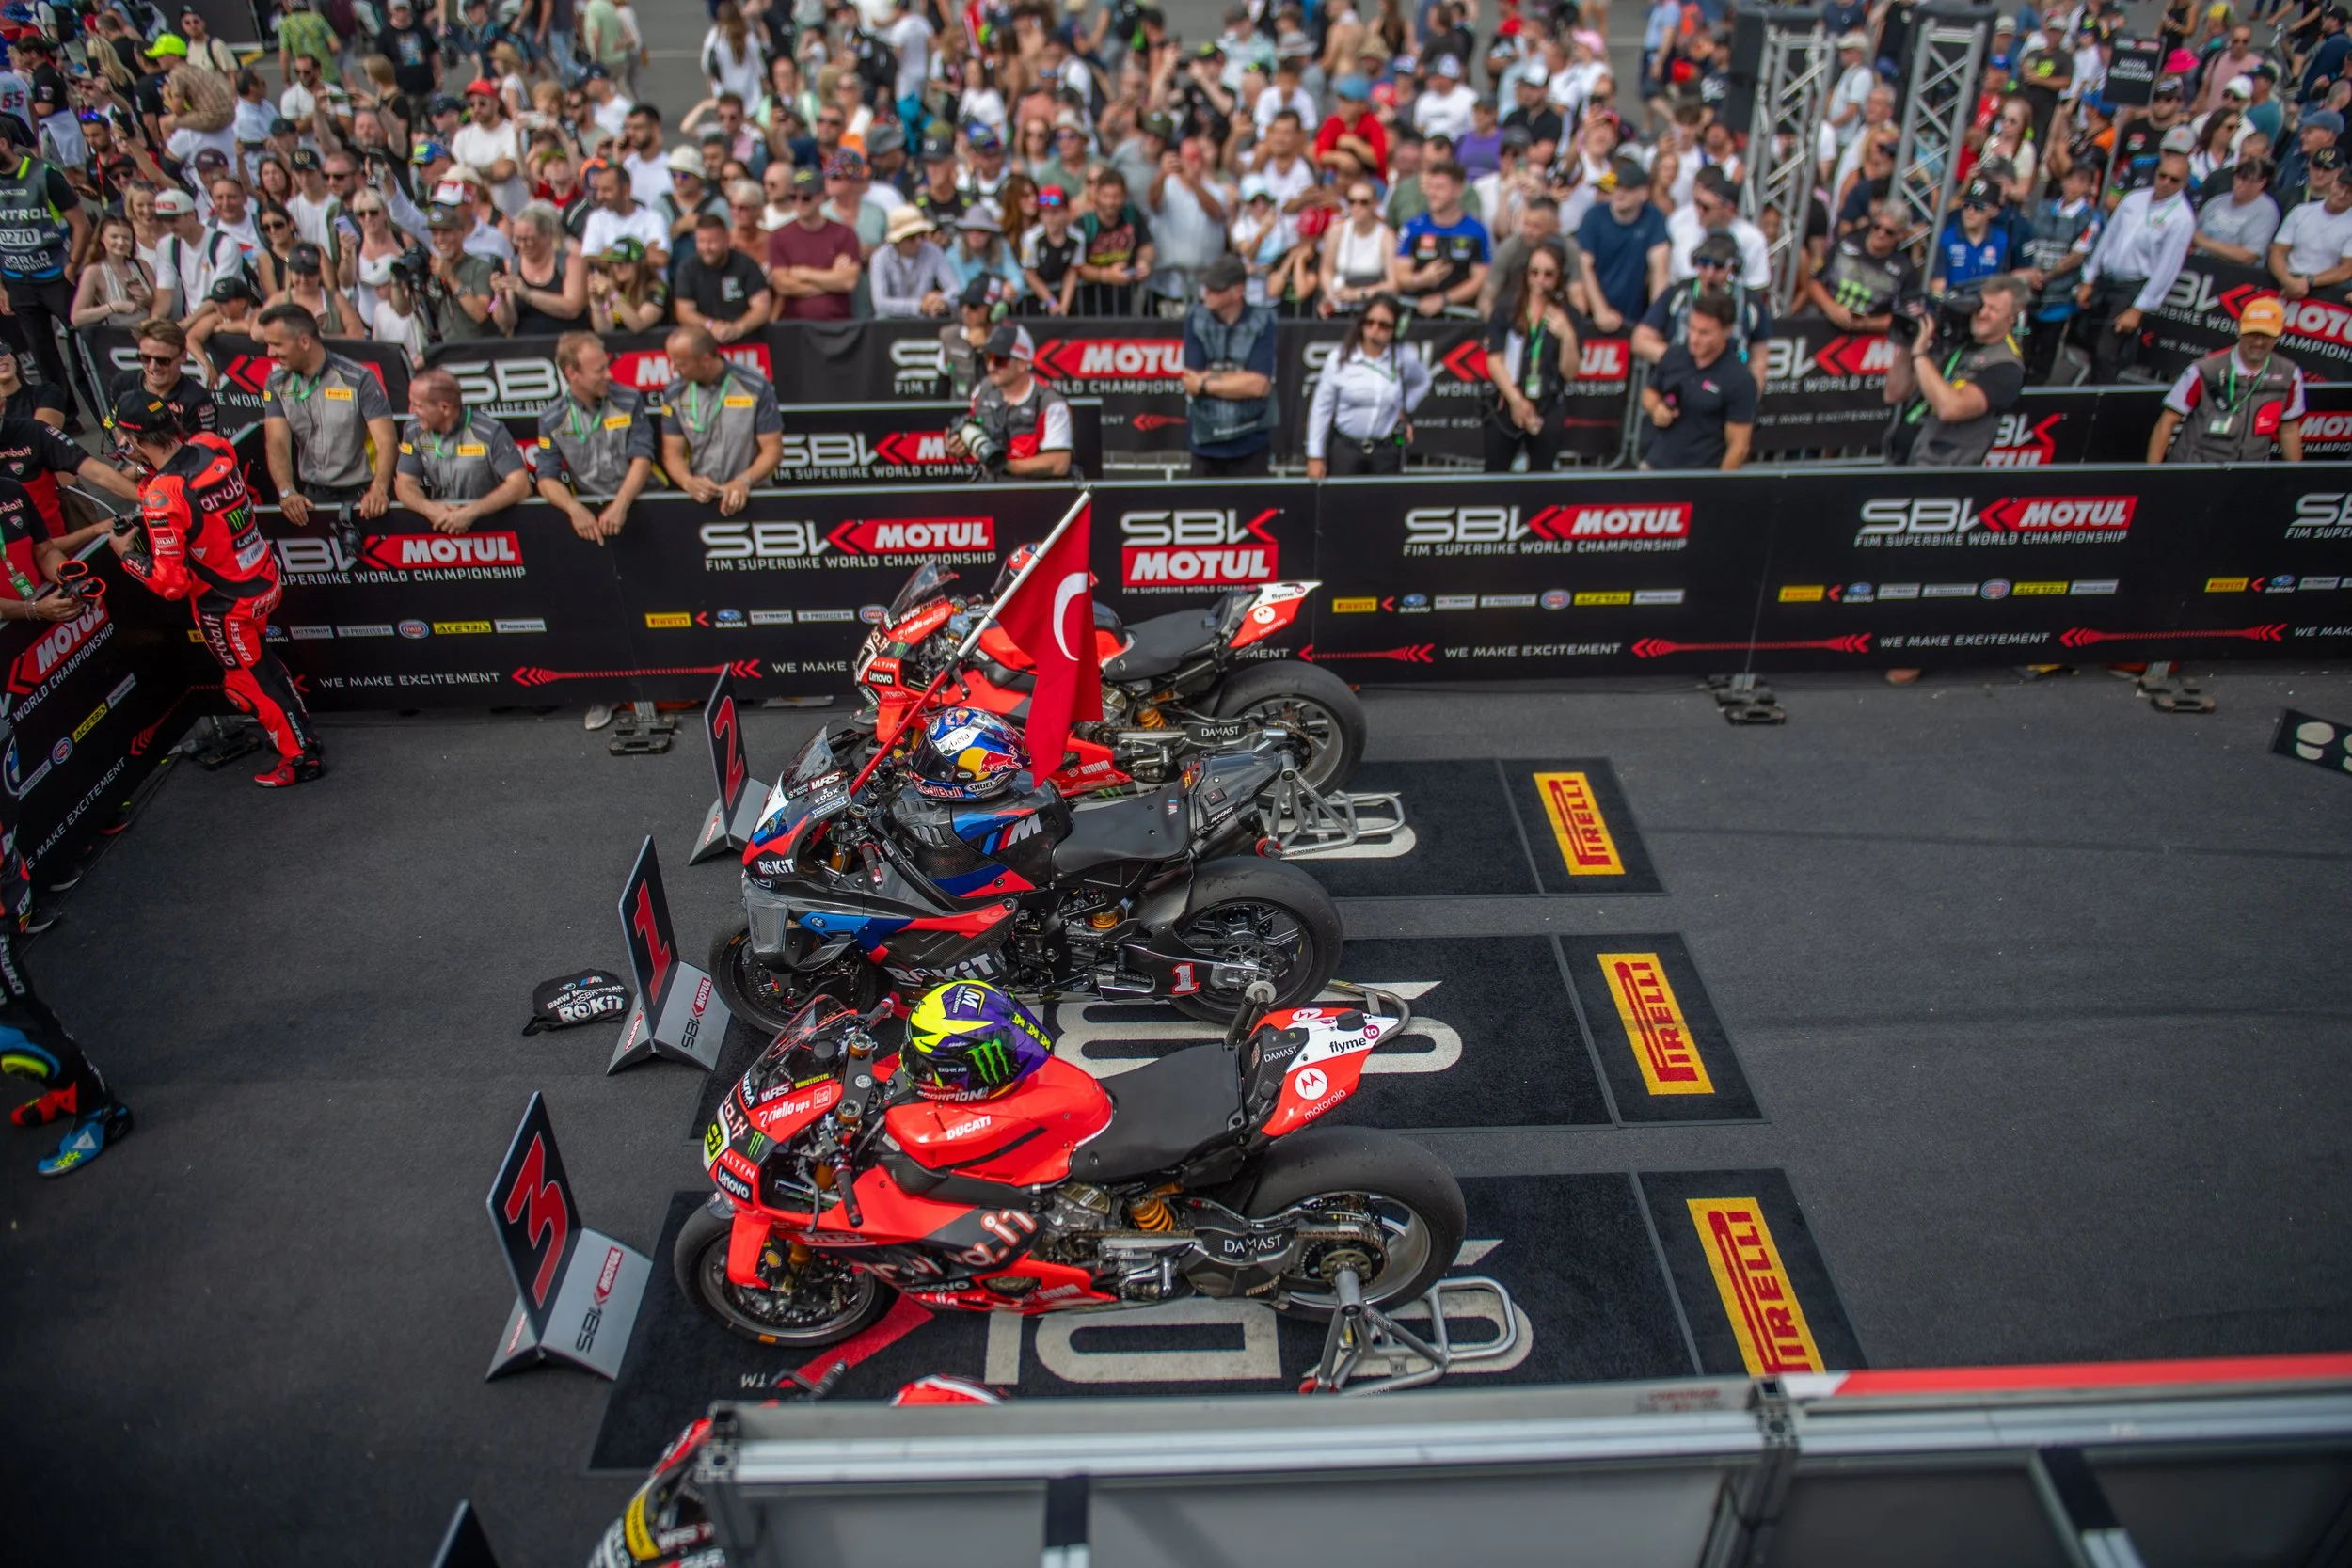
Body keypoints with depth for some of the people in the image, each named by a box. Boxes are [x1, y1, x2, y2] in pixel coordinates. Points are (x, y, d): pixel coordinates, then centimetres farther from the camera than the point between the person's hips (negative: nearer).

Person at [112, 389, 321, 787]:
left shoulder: (161, 497, -27)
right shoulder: (215, 447, -10)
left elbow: (172, 583, -23)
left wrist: (126, 554, -8)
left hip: (227, 605, -6)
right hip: (265, 579, 6)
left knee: (246, 678, 14)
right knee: (258, 659, 27)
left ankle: (301, 756, 22)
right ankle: (298, 727, 39)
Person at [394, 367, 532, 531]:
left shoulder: (490, 432, -12)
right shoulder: (415, 430, 2)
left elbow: (520, 485, -18)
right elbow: (405, 484, 2)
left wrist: (471, 512, -30)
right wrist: (429, 509, -21)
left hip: (490, 521, -2)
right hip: (440, 519, 3)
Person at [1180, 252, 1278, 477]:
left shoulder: (1262, 322, -6)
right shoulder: (1195, 319, 0)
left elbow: (1258, 385, -13)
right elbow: (1191, 382, -5)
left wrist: (1208, 381, -6)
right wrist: (1241, 379, -7)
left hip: (1251, 443, -2)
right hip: (1205, 442, 2)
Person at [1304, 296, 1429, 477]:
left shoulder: (1404, 360, -1)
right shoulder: (1340, 358, -7)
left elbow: (1422, 382, 23)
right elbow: (1321, 408, -3)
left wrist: (1405, 409, 7)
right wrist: (1315, 456, -4)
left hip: (1387, 450, 2)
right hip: (1344, 447, -1)